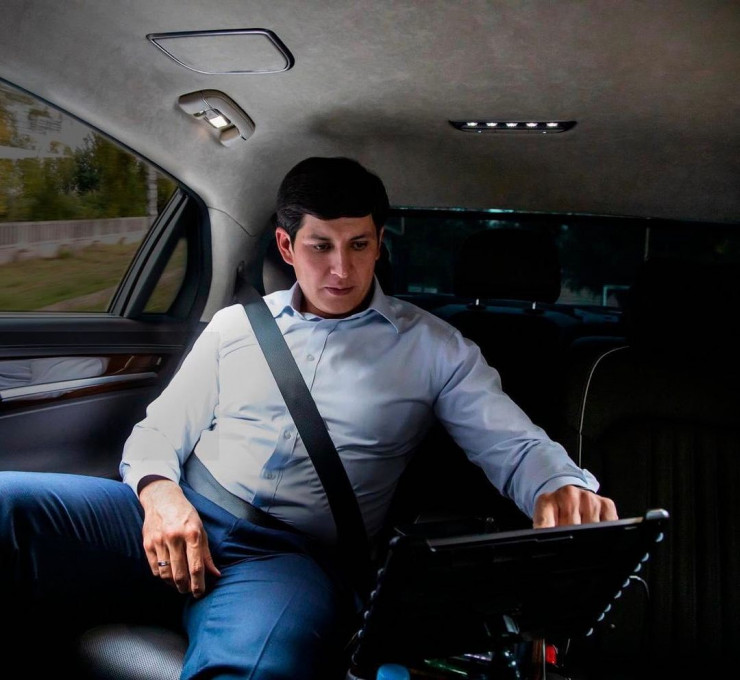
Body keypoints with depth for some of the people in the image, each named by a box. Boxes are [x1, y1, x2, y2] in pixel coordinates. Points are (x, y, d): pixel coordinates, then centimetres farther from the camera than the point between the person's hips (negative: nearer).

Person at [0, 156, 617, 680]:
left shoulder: (433, 348, 11)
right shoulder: (236, 326, 18)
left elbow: (515, 448, 5)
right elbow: (158, 433, 17)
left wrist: (562, 488, -20)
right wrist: (160, 494, -8)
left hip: (291, 554, -3)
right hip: (175, 519, 4)